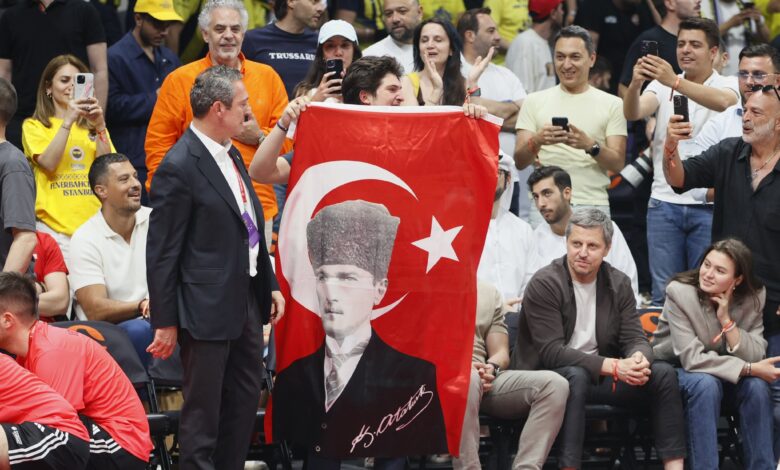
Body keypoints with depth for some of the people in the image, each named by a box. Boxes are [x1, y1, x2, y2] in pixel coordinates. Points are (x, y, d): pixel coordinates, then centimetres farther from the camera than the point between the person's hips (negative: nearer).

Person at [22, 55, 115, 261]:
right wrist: (68, 121, -14)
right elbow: (48, 163, -9)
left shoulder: (91, 125, 18)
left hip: (94, 223, 3)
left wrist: (99, 126, -8)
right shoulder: (34, 126, 8)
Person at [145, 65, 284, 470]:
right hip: (207, 307, -9)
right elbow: (162, 251, -16)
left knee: (246, 398, 16)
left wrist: (270, 284, 17)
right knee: (203, 408, -1)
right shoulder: (179, 168, -17)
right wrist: (165, 322, -15)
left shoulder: (230, 154, 10)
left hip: (246, 298, 9)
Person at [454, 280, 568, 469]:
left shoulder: (490, 293, 23)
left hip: (482, 377, 5)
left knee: (554, 384, -20)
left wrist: (490, 368, -6)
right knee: (468, 378, -42)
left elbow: (501, 353, 19)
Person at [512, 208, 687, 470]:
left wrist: (639, 359, -26)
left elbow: (636, 338, 2)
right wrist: (613, 366, -29)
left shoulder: (619, 284, 5)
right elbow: (552, 352, -21)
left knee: (663, 374, -12)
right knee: (576, 375, -38)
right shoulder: (544, 284, -13)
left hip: (599, 377, 6)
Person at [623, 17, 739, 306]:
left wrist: (675, 82, -38)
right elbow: (633, 113, -9)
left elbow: (722, 102, -24)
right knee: (663, 293, 3)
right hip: (665, 203, 2)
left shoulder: (727, 86, 0)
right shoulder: (662, 86, 8)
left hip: (709, 204, -2)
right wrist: (635, 83, -31)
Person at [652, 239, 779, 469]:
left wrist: (727, 320, -27)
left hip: (725, 376, 4)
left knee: (756, 386, -26)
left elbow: (755, 358, -16)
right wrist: (749, 369, -29)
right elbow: (692, 358, -26)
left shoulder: (753, 297, -9)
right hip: (675, 371, -3)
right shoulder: (680, 292, -20)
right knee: (706, 384, -35)